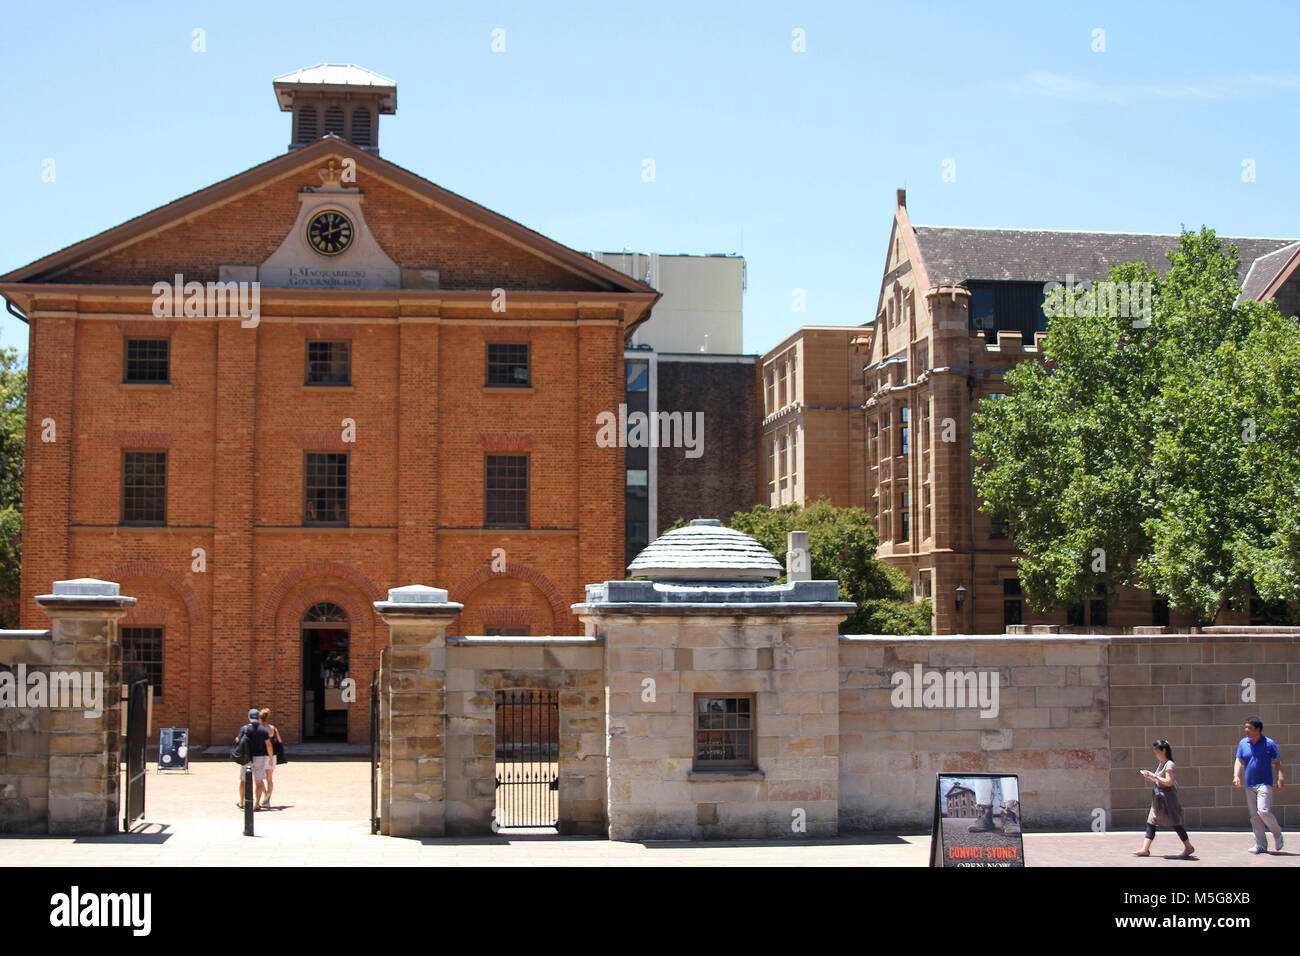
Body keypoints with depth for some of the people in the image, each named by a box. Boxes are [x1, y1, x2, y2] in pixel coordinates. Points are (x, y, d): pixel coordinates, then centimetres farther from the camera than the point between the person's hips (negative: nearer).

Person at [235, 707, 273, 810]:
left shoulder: (244, 728, -5)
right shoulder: (263, 729, -3)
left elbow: (239, 741, -11)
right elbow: (268, 744, -6)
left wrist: (237, 740, 13)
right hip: (259, 757, 0)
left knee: (243, 780, 15)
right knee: (259, 781, 4)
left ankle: (241, 803, 24)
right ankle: (257, 804, -1)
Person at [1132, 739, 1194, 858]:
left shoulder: (1169, 764, -13)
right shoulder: (1160, 763, 14)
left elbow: (1169, 782, -22)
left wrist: (1154, 776, -19)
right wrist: (1151, 778, 5)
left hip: (1167, 797, -9)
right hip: (1158, 797, 9)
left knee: (1175, 823, 0)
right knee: (1151, 823, 2)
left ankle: (1189, 847, 14)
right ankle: (1145, 849, -1)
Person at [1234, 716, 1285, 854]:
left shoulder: (1269, 743, -3)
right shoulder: (1243, 743, 7)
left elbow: (1277, 761, 2)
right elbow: (1239, 761, 7)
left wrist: (1281, 777, -10)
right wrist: (1236, 776, -9)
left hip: (1264, 784, -5)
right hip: (1249, 785, 5)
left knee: (1263, 811, -18)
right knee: (1254, 815, 4)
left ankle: (1277, 833, 8)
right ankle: (1261, 845, 11)